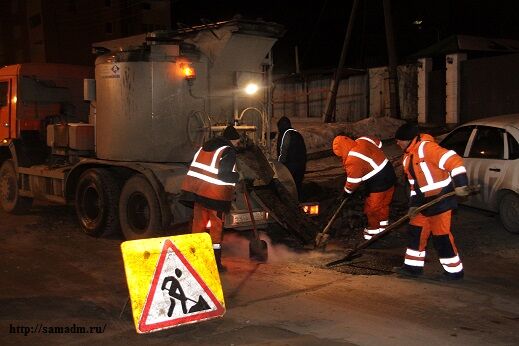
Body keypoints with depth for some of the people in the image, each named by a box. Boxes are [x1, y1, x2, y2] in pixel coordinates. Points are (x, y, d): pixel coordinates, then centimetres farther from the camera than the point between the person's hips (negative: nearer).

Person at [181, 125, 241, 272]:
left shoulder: (205, 146, 15)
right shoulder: (229, 151, -9)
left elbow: (195, 168, 16)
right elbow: (224, 175, -17)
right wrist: (237, 177, 0)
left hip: (198, 192, 7)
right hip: (216, 196, -7)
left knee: (199, 224, 16)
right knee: (217, 227, 3)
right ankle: (216, 263, 7)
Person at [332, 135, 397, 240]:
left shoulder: (353, 160, -24)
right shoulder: (363, 140, -2)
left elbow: (353, 181, -14)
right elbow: (379, 144, 19)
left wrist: (347, 192, 5)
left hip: (379, 184, -9)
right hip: (389, 174, 9)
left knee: (372, 208, 10)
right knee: (383, 204, 25)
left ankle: (373, 230, 27)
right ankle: (383, 225, 42)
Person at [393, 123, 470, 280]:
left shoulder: (426, 147, -19)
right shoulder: (408, 158, 12)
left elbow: (453, 160, -26)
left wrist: (460, 184, -31)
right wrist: (414, 205, 7)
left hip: (441, 198, -10)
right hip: (425, 201, 10)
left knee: (441, 235, -4)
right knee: (416, 231, 13)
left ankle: (454, 271, 10)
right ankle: (413, 266, 24)